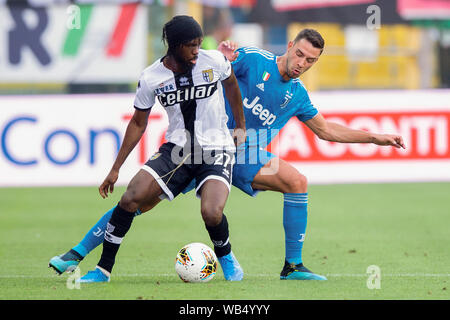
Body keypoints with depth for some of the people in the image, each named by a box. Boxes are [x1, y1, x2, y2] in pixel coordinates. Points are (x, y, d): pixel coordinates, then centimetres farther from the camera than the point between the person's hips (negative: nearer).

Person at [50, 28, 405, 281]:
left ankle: (293, 266, -11)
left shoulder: (297, 94, 9)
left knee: (296, 181, -18)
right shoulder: (252, 59, -7)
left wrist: (377, 137, 17)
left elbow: (327, 130, 21)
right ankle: (80, 251, -1)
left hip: (246, 158, 4)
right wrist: (221, 57, -30)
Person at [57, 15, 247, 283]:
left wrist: (241, 127, 22)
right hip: (176, 150, 2)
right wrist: (116, 168, 7)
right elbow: (138, 124, 6)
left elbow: (231, 85, 14)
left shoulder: (214, 61, -9)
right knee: (130, 199, -16)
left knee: (211, 213, -26)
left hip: (216, 150, -2)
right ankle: (104, 270, -2)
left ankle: (226, 257, 8)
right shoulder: (151, 78, -7)